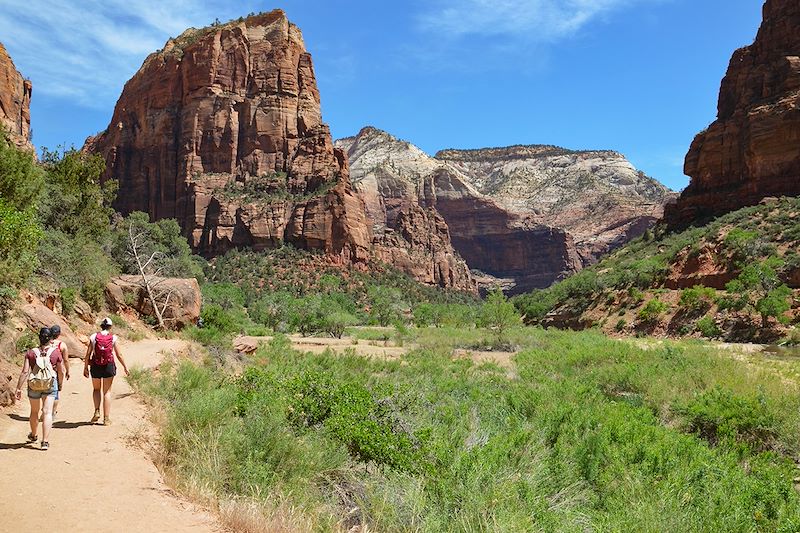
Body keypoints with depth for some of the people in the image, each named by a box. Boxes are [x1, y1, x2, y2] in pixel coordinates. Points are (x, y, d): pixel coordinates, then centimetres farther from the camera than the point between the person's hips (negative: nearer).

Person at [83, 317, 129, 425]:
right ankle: (106, 418, 6)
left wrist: (85, 367, 10)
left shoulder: (94, 337, -1)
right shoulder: (113, 338, -3)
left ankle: (97, 411, 5)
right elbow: (119, 355, -2)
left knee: (96, 389, 22)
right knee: (107, 392, 7)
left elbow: (88, 354, -1)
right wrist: (125, 367, 9)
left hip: (96, 366, 1)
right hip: (109, 366, -1)